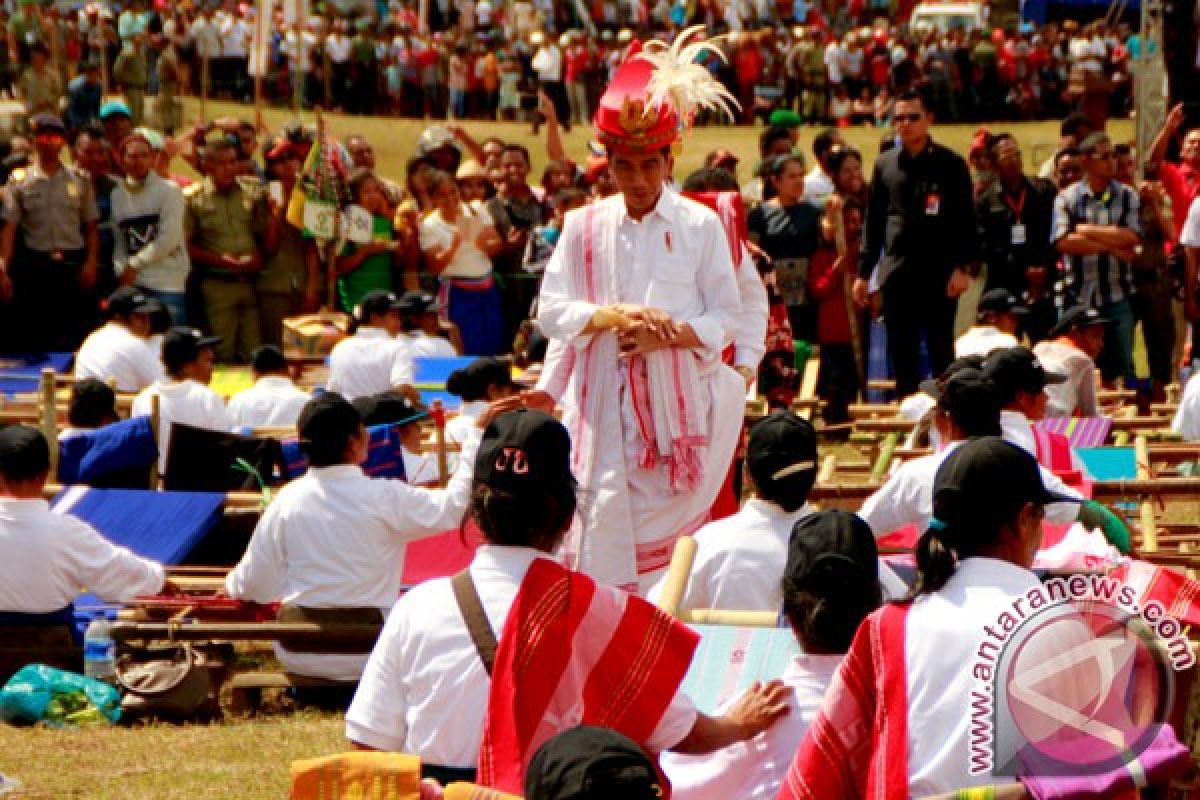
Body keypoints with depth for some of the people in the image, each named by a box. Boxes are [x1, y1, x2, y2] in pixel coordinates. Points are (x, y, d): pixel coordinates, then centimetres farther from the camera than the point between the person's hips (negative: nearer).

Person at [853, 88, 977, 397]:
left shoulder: (949, 164, 2)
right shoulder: (885, 165, 12)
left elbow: (965, 220, -1)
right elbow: (874, 222, 15)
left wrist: (961, 266, -10)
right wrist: (863, 272, 11)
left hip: (938, 273, -3)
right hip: (896, 272, 3)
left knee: (940, 349, -1)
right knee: (901, 352, 5)